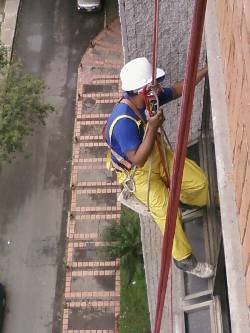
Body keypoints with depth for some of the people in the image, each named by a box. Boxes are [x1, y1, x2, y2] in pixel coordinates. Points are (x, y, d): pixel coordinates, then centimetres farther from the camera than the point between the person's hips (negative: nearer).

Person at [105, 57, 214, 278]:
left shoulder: (149, 99, -12)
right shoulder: (123, 121, -36)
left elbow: (178, 90, 5)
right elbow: (138, 161, -37)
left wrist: (206, 70, 2)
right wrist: (153, 128, -40)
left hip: (157, 155, 7)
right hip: (136, 173, -7)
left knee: (199, 182, -4)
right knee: (165, 208, -24)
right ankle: (183, 259, -5)